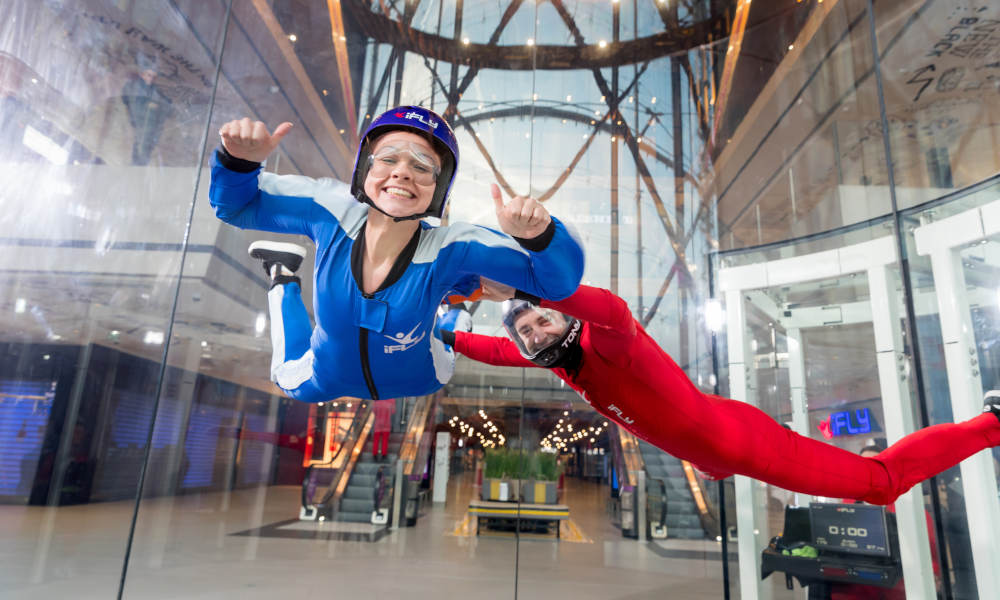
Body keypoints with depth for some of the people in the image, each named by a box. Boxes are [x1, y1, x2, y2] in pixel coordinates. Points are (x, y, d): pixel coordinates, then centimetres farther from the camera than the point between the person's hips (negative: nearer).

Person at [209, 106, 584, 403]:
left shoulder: (450, 249, -36)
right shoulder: (331, 213, -30)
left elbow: (558, 280, -34)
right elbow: (237, 205, -14)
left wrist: (538, 237, -55)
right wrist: (240, 161, -35)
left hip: (419, 386, -1)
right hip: (326, 381, 1)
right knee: (290, 381, 35)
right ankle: (283, 277, 45)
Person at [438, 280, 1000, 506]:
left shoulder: (605, 339, -29)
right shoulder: (558, 358, -4)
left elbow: (613, 309, -54)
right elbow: (507, 352, 11)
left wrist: (523, 289, -63)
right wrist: (451, 338, 9)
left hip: (735, 439, -9)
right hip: (710, 457, 9)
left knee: (880, 481, 2)